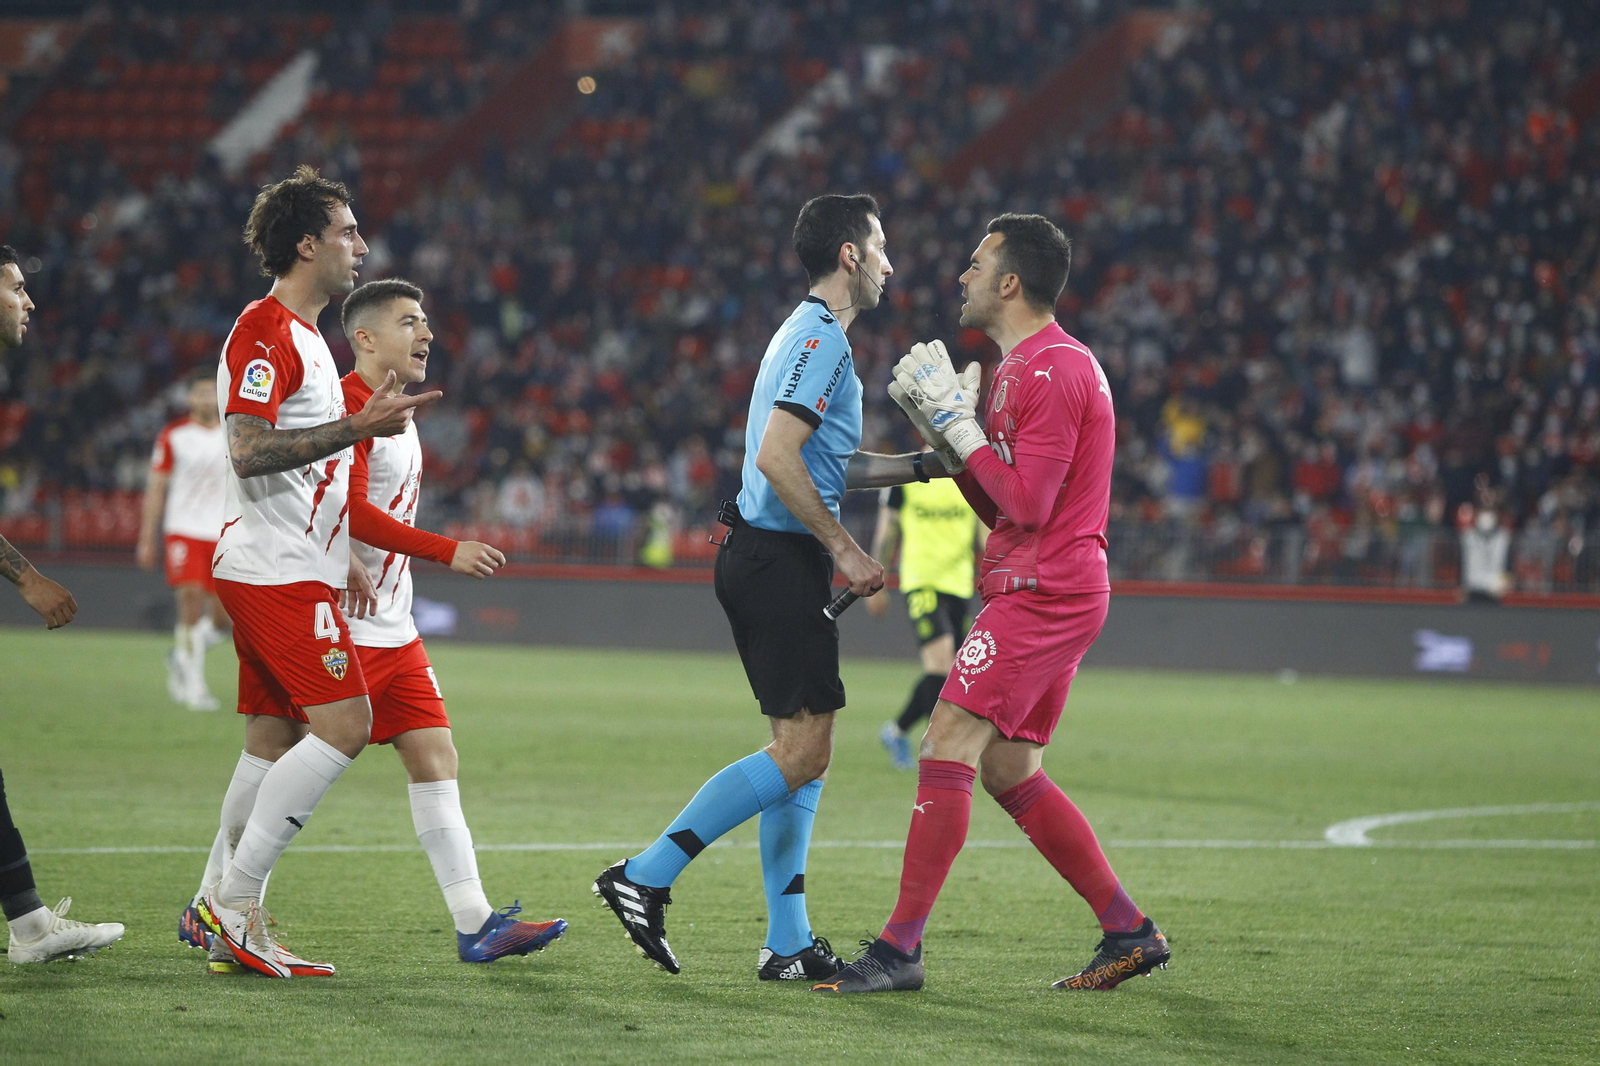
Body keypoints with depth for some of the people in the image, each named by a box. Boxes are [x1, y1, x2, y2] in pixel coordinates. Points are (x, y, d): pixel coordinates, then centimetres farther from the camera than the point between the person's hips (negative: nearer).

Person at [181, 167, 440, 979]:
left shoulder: (303, 335, 20)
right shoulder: (263, 332, -13)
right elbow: (248, 451, -24)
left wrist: (339, 559, 24)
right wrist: (359, 426, -25)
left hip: (294, 572, 10)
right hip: (274, 573, -10)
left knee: (272, 742, 10)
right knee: (344, 725, -16)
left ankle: (218, 905, 15)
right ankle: (234, 897, -14)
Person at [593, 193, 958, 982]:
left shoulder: (812, 336, 20)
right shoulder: (820, 338, -12)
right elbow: (777, 458, -22)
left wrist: (924, 465, 22)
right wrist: (844, 549, -19)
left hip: (763, 559, 11)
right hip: (780, 560, -11)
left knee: (802, 751, 9)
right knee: (801, 753, -11)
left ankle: (788, 945, 9)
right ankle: (645, 878, -10)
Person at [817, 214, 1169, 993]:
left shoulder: (1052, 371, -14)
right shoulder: (1027, 367, 19)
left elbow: (1026, 503, -20)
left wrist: (961, 425, -13)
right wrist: (949, 426, 11)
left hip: (1042, 591, -11)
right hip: (1042, 588, 11)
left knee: (946, 748, -14)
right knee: (1010, 772, 11)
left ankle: (900, 949, -15)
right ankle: (1130, 932, 14)